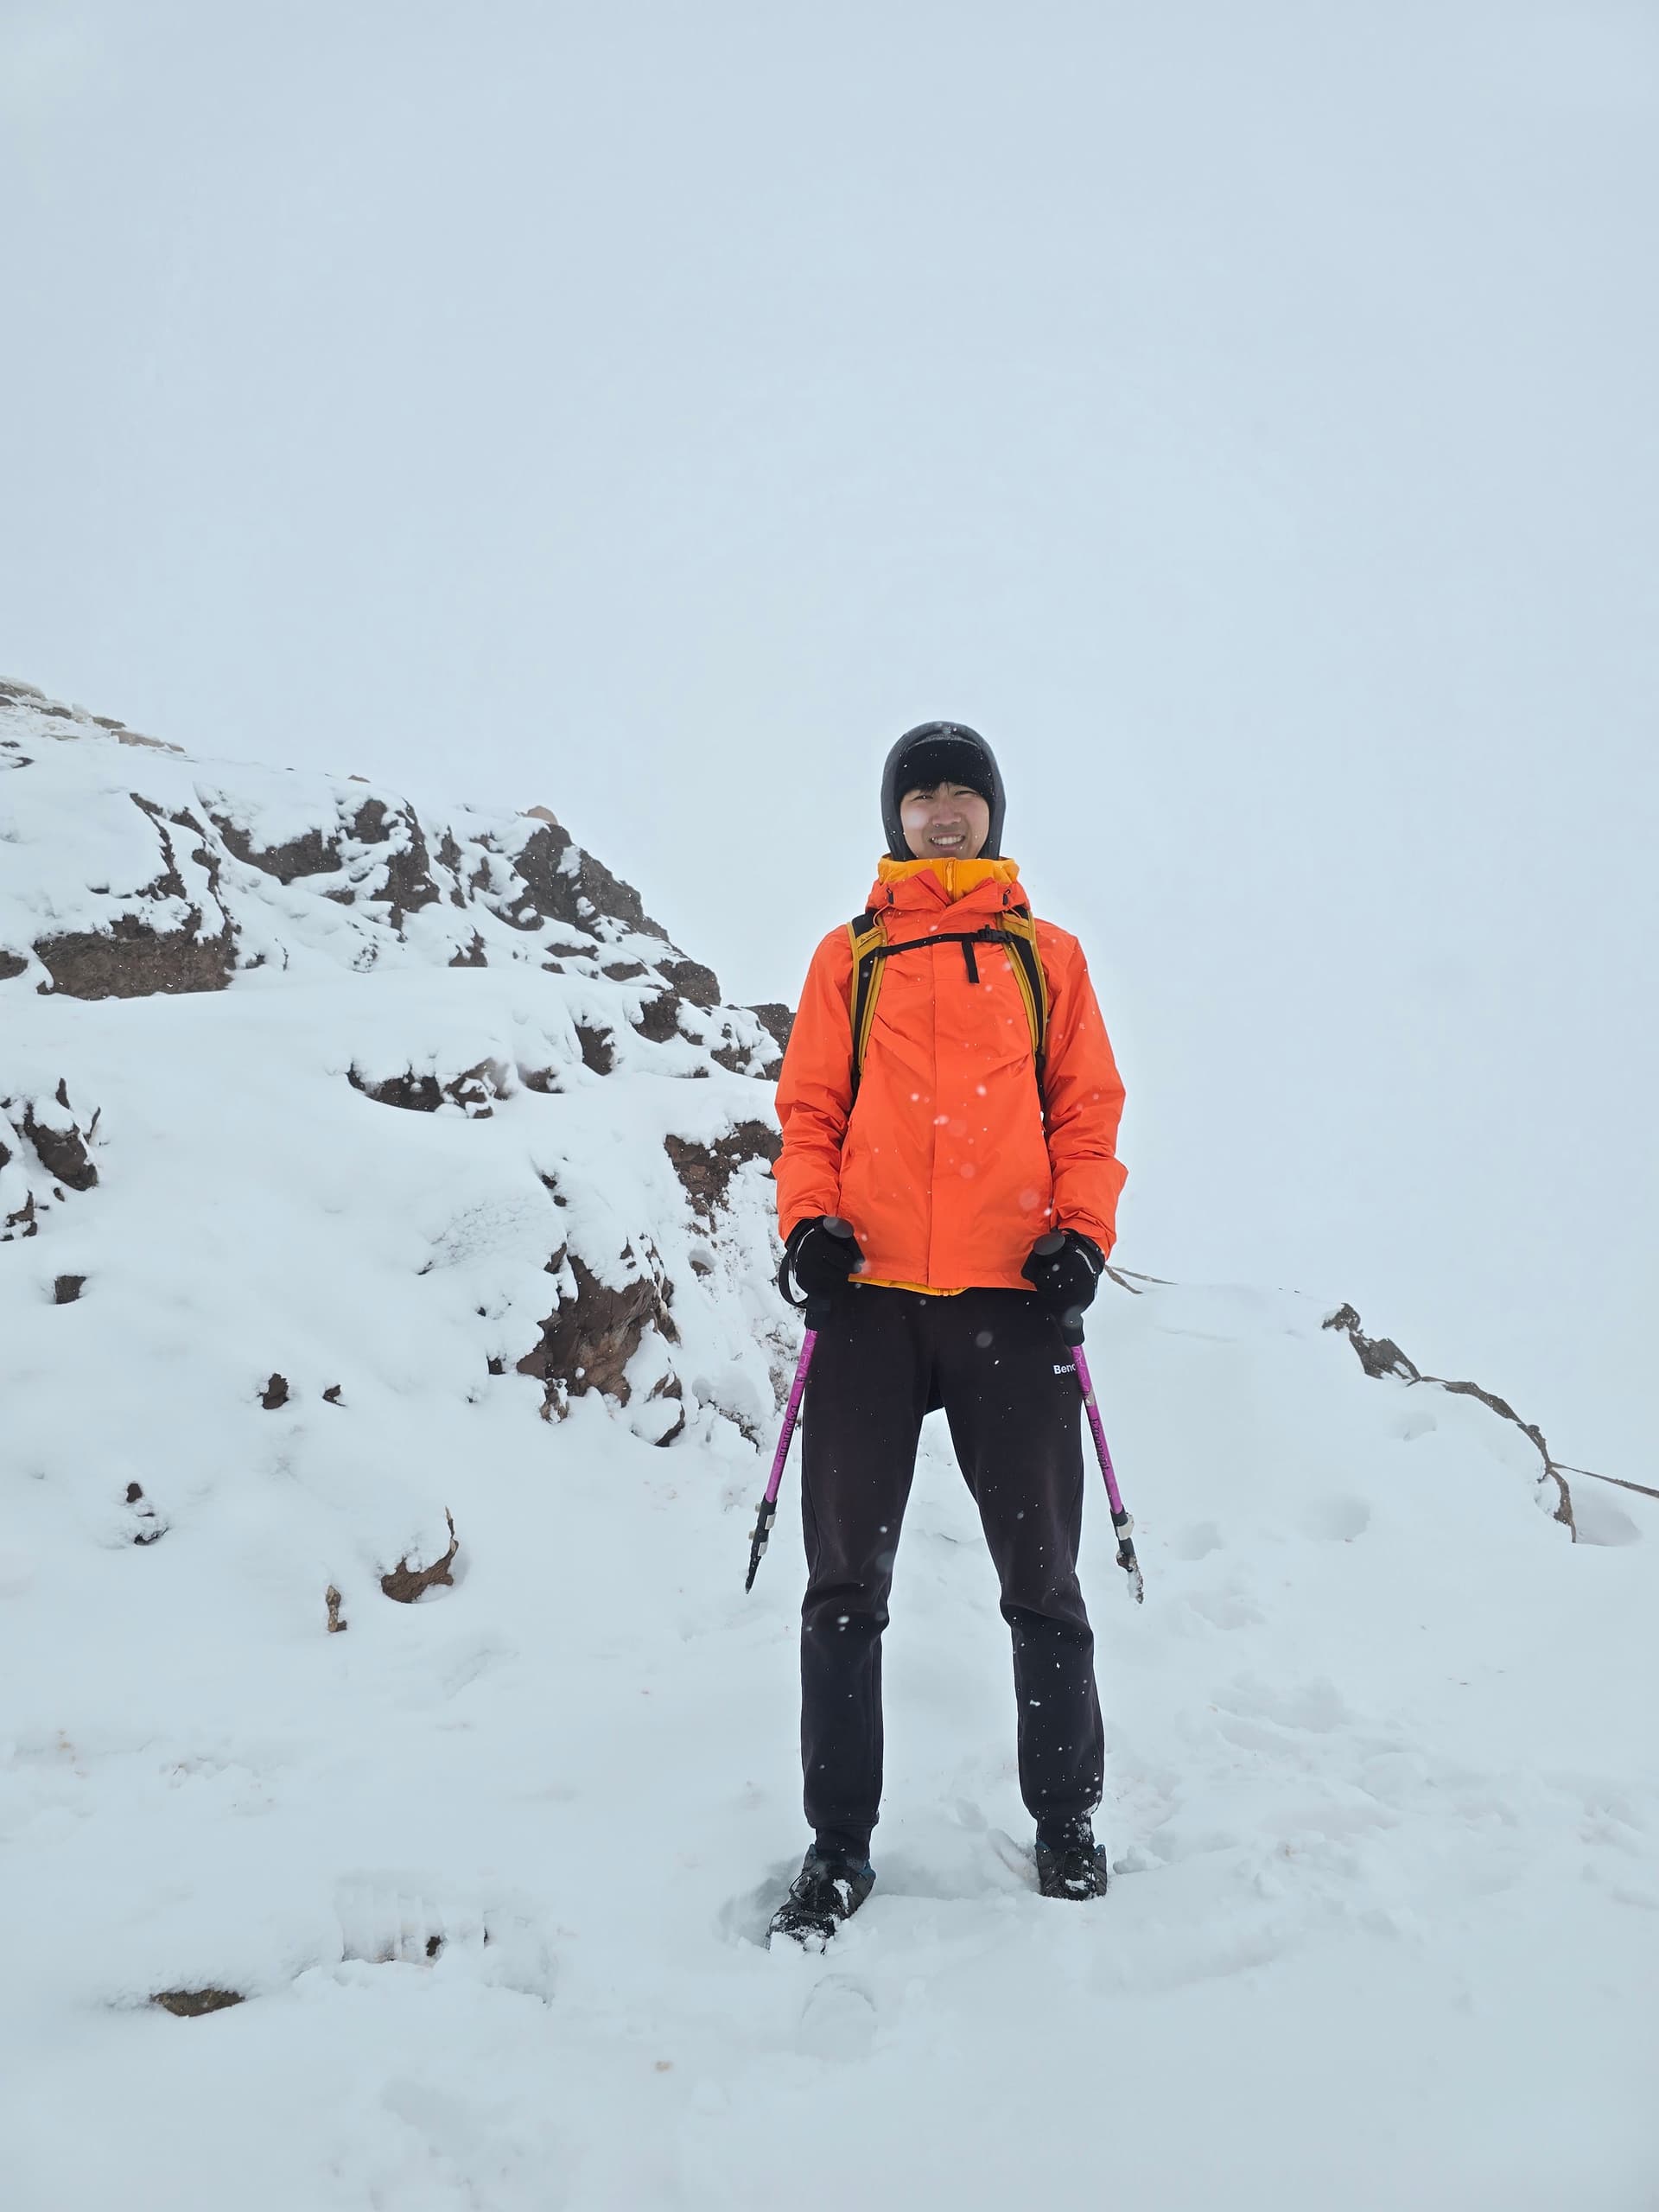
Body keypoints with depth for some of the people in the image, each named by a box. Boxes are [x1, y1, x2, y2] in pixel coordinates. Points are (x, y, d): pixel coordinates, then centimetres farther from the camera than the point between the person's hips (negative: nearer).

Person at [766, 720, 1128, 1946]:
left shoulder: (1046, 955, 15)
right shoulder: (851, 957, 15)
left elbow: (1088, 1107, 10)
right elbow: (811, 1107, 11)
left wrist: (1083, 1233, -6)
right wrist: (809, 1219, -7)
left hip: (1011, 1295, 0)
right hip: (872, 1293, 1)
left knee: (1042, 1578, 6)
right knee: (846, 1580, 2)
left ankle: (1068, 1818, 22)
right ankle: (839, 1845, 12)